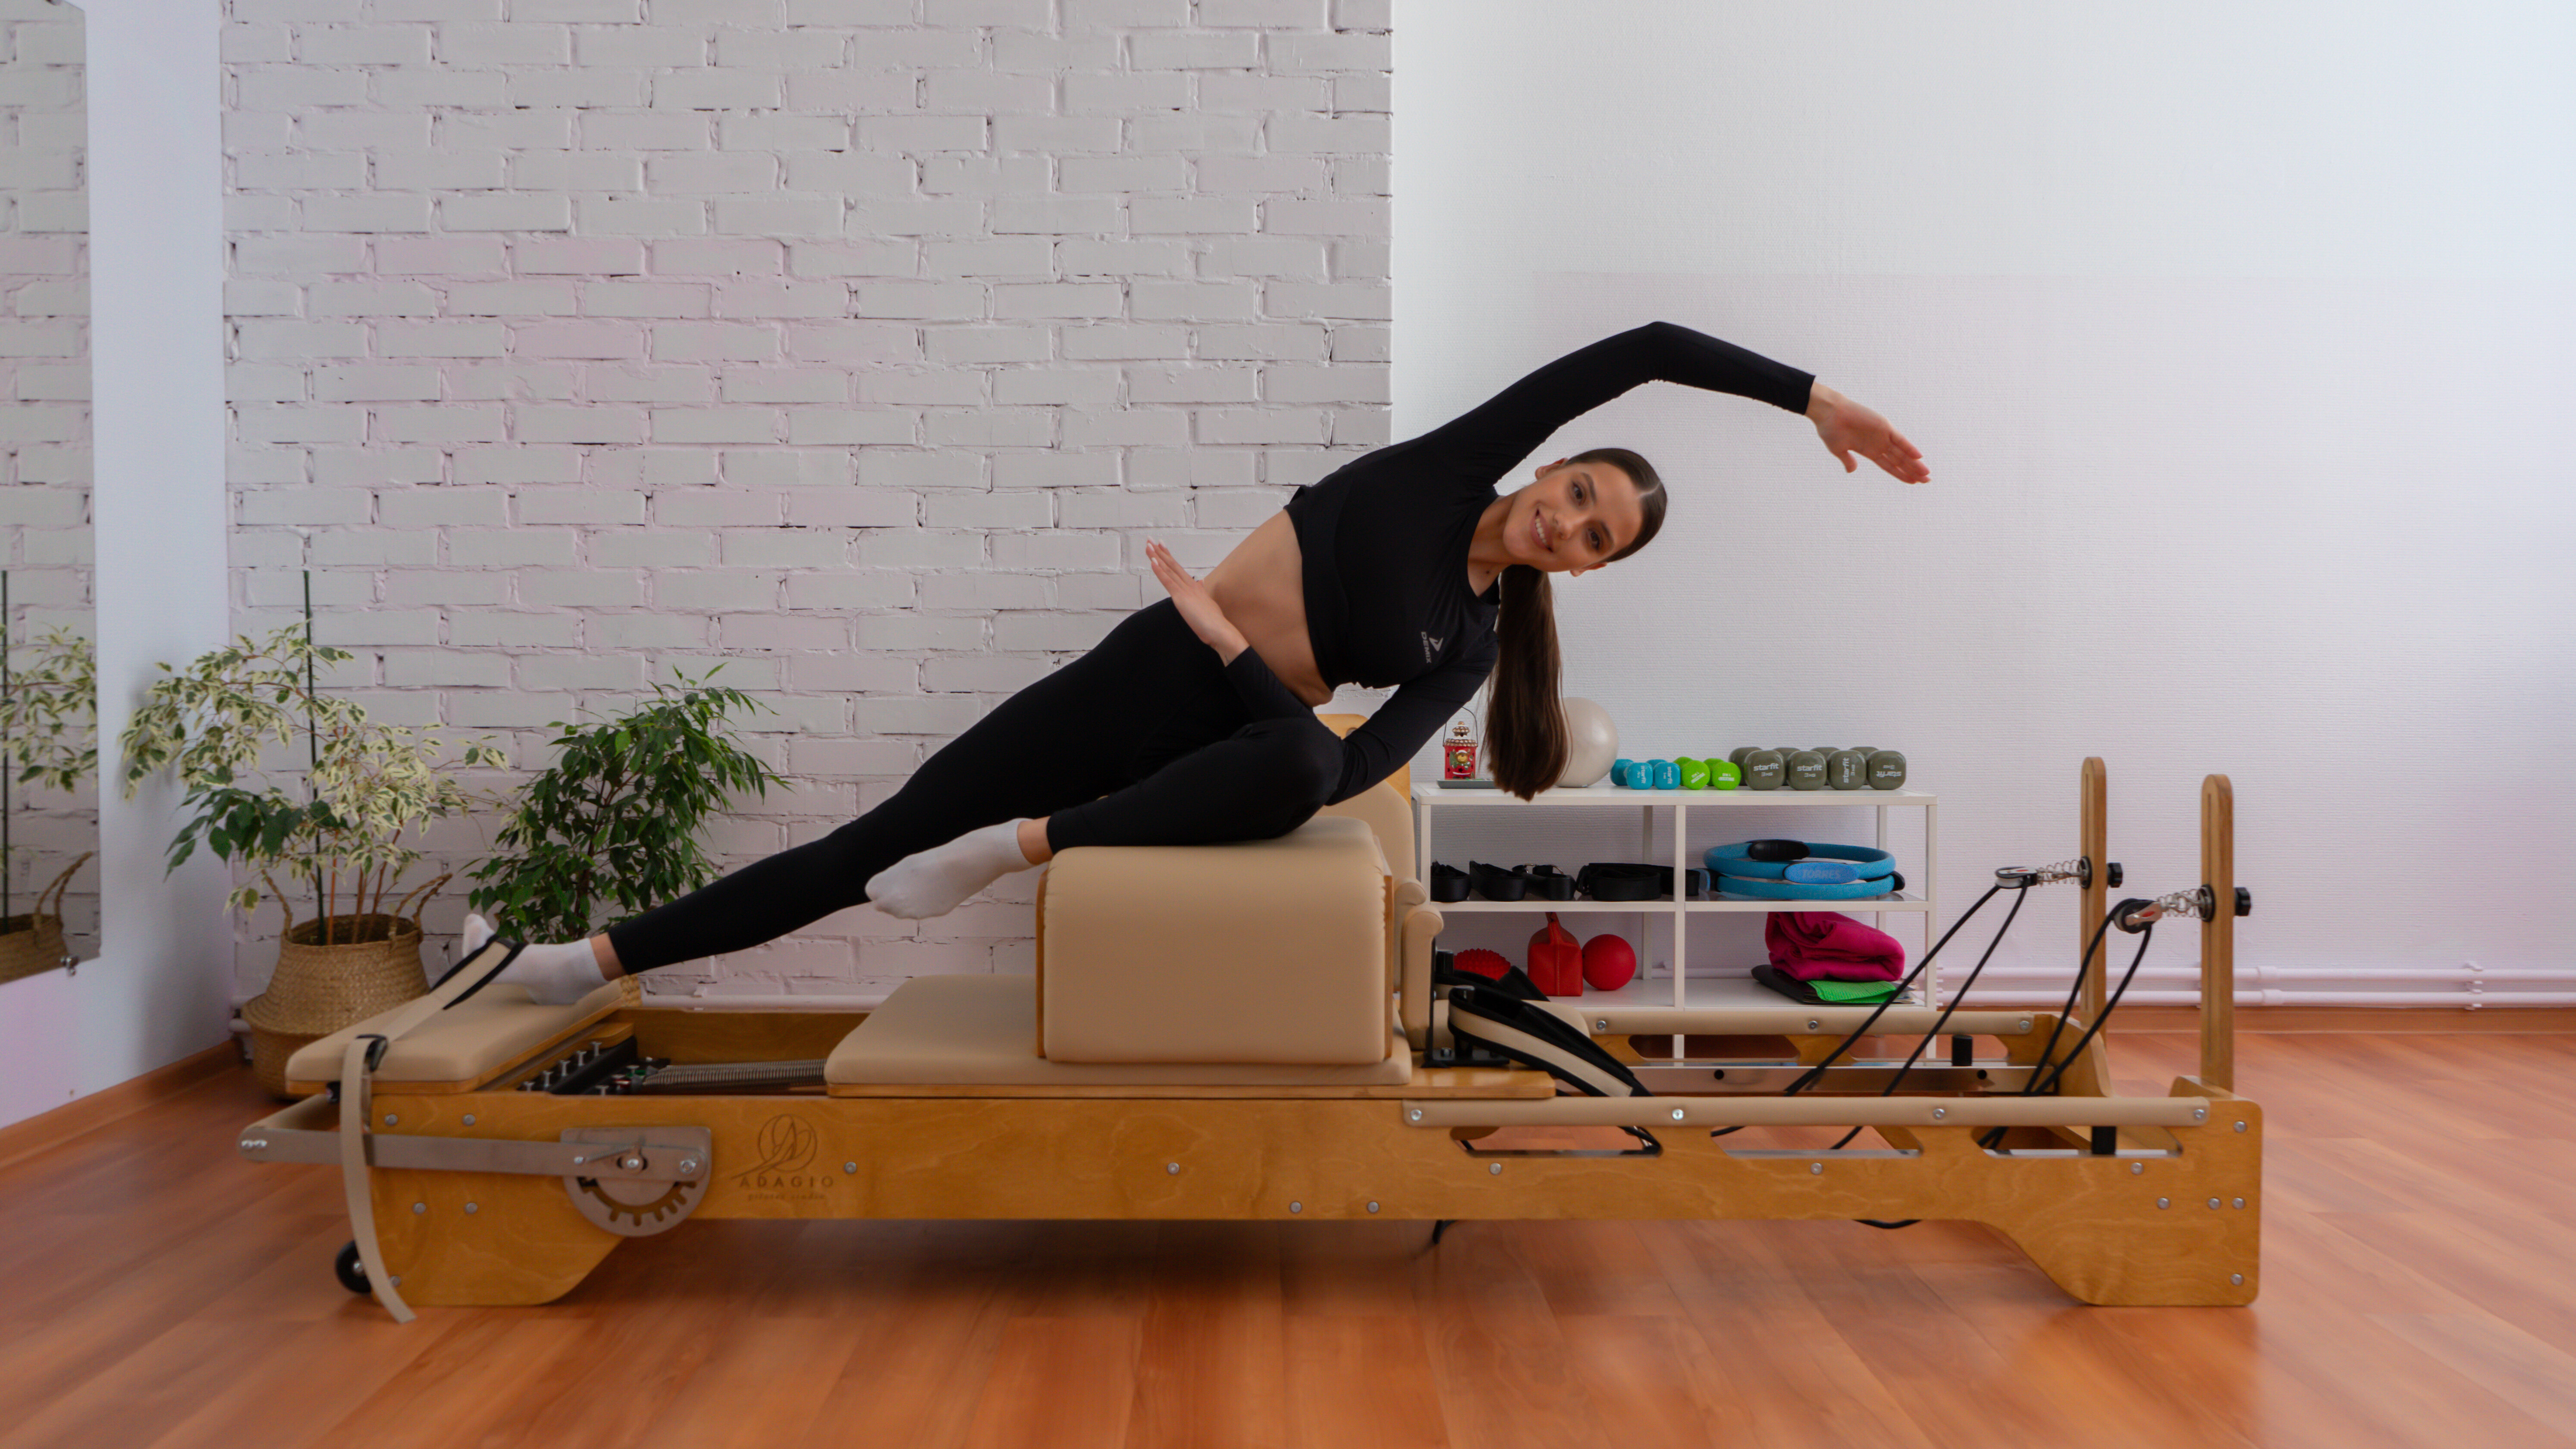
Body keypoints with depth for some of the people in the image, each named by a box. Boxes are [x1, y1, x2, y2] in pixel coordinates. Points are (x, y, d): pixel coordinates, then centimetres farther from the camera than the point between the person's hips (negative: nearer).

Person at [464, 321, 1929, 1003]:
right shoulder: (1460, 462, 3)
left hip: (1225, 737, 0)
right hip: (1141, 676, 0)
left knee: (1301, 764, -39)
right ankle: (590, 961, 6)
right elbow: (1644, 348, -3)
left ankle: (1016, 848, -26)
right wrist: (1807, 391, 7)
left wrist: (1225, 637, -18)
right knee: (878, 842, -5)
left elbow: (1353, 768, -12)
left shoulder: (1473, 641, 4)